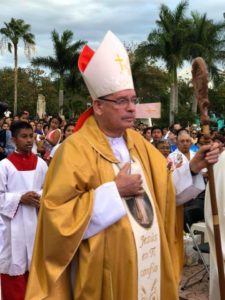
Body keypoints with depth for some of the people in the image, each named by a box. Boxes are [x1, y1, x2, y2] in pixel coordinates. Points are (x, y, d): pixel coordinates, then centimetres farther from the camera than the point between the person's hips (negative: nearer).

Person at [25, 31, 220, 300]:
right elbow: (58, 215, -20)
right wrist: (114, 190, -23)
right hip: (106, 272, -6)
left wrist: (193, 167, -1)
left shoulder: (137, 142, 6)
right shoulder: (75, 150, -17)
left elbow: (165, 184, 17)